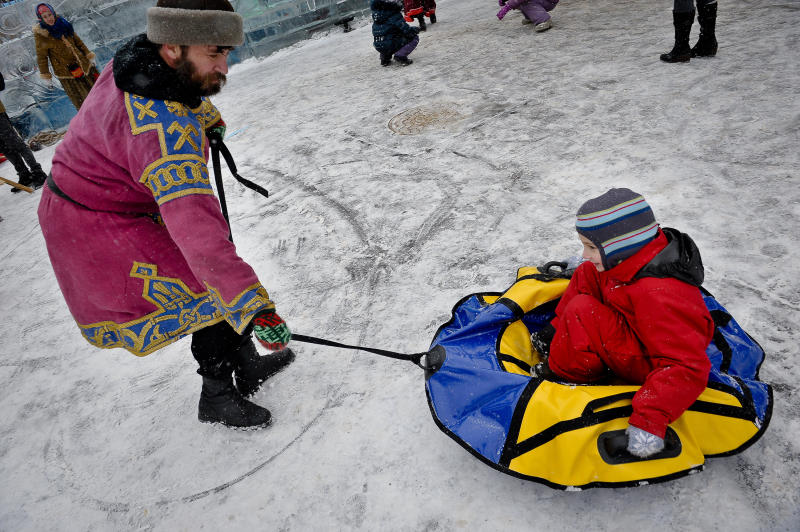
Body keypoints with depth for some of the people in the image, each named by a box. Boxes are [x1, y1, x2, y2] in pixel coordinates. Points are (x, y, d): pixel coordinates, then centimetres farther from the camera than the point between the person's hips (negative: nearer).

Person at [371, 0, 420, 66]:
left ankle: (385, 59, 21)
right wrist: (415, 30, 5)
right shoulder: (395, 15, -13)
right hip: (390, 45, -6)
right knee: (415, 38, 4)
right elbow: (406, 30, -15)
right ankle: (400, 56, -10)